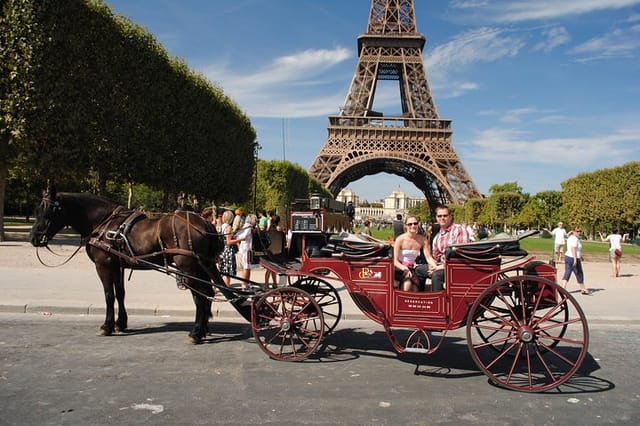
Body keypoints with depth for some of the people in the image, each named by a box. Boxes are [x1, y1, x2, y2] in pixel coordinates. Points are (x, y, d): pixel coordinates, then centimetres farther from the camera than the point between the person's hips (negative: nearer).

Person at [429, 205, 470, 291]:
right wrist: (434, 266, -3)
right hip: (442, 266, 7)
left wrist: (445, 266, -15)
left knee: (436, 275, -33)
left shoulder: (459, 229, -3)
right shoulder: (437, 237, 19)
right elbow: (435, 256, 21)